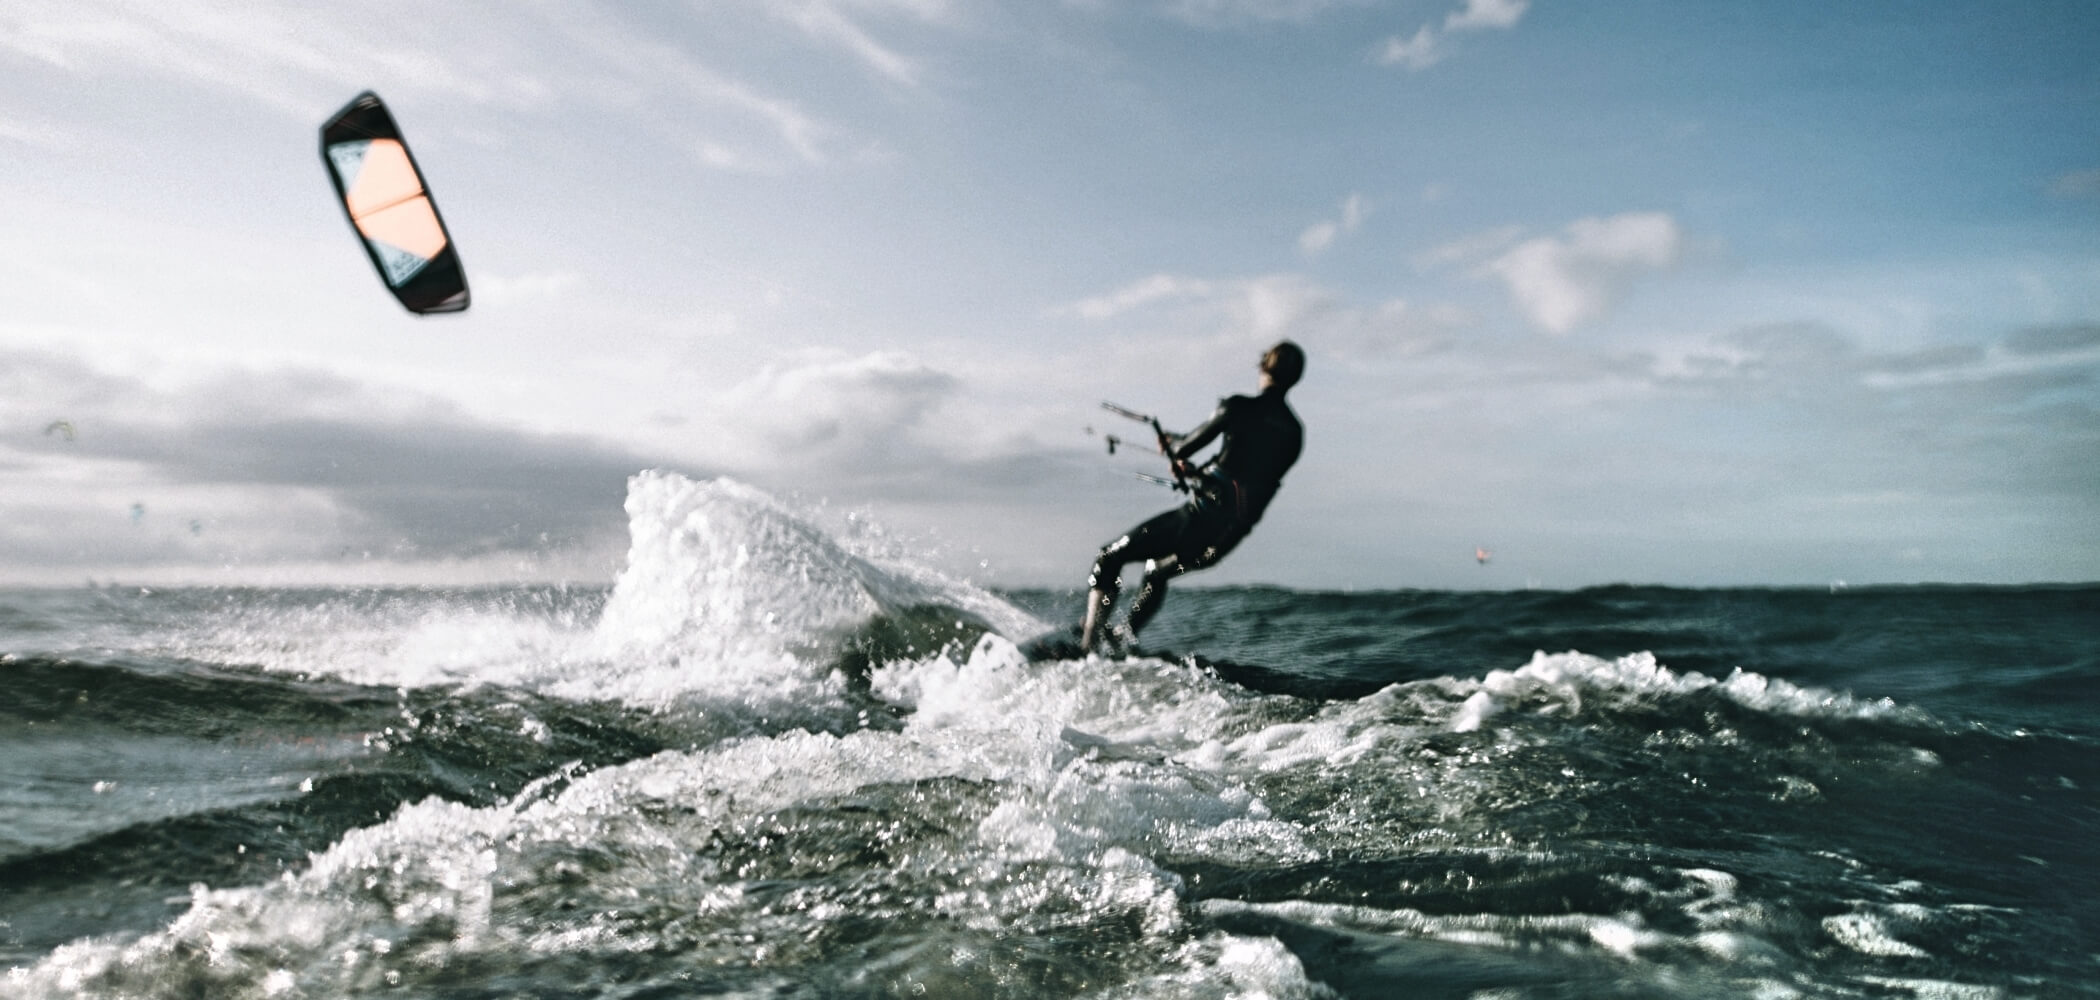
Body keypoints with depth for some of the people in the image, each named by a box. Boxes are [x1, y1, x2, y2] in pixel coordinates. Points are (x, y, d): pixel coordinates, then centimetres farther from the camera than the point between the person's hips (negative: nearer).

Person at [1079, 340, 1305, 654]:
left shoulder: (1240, 407, -6)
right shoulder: (1295, 433, 13)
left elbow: (1184, 449, -5)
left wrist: (1170, 443, 19)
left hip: (1202, 516, -7)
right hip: (1229, 539, 7)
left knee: (1109, 557, 5)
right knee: (1157, 571, 32)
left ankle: (1087, 646, -4)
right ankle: (1123, 641, 34)